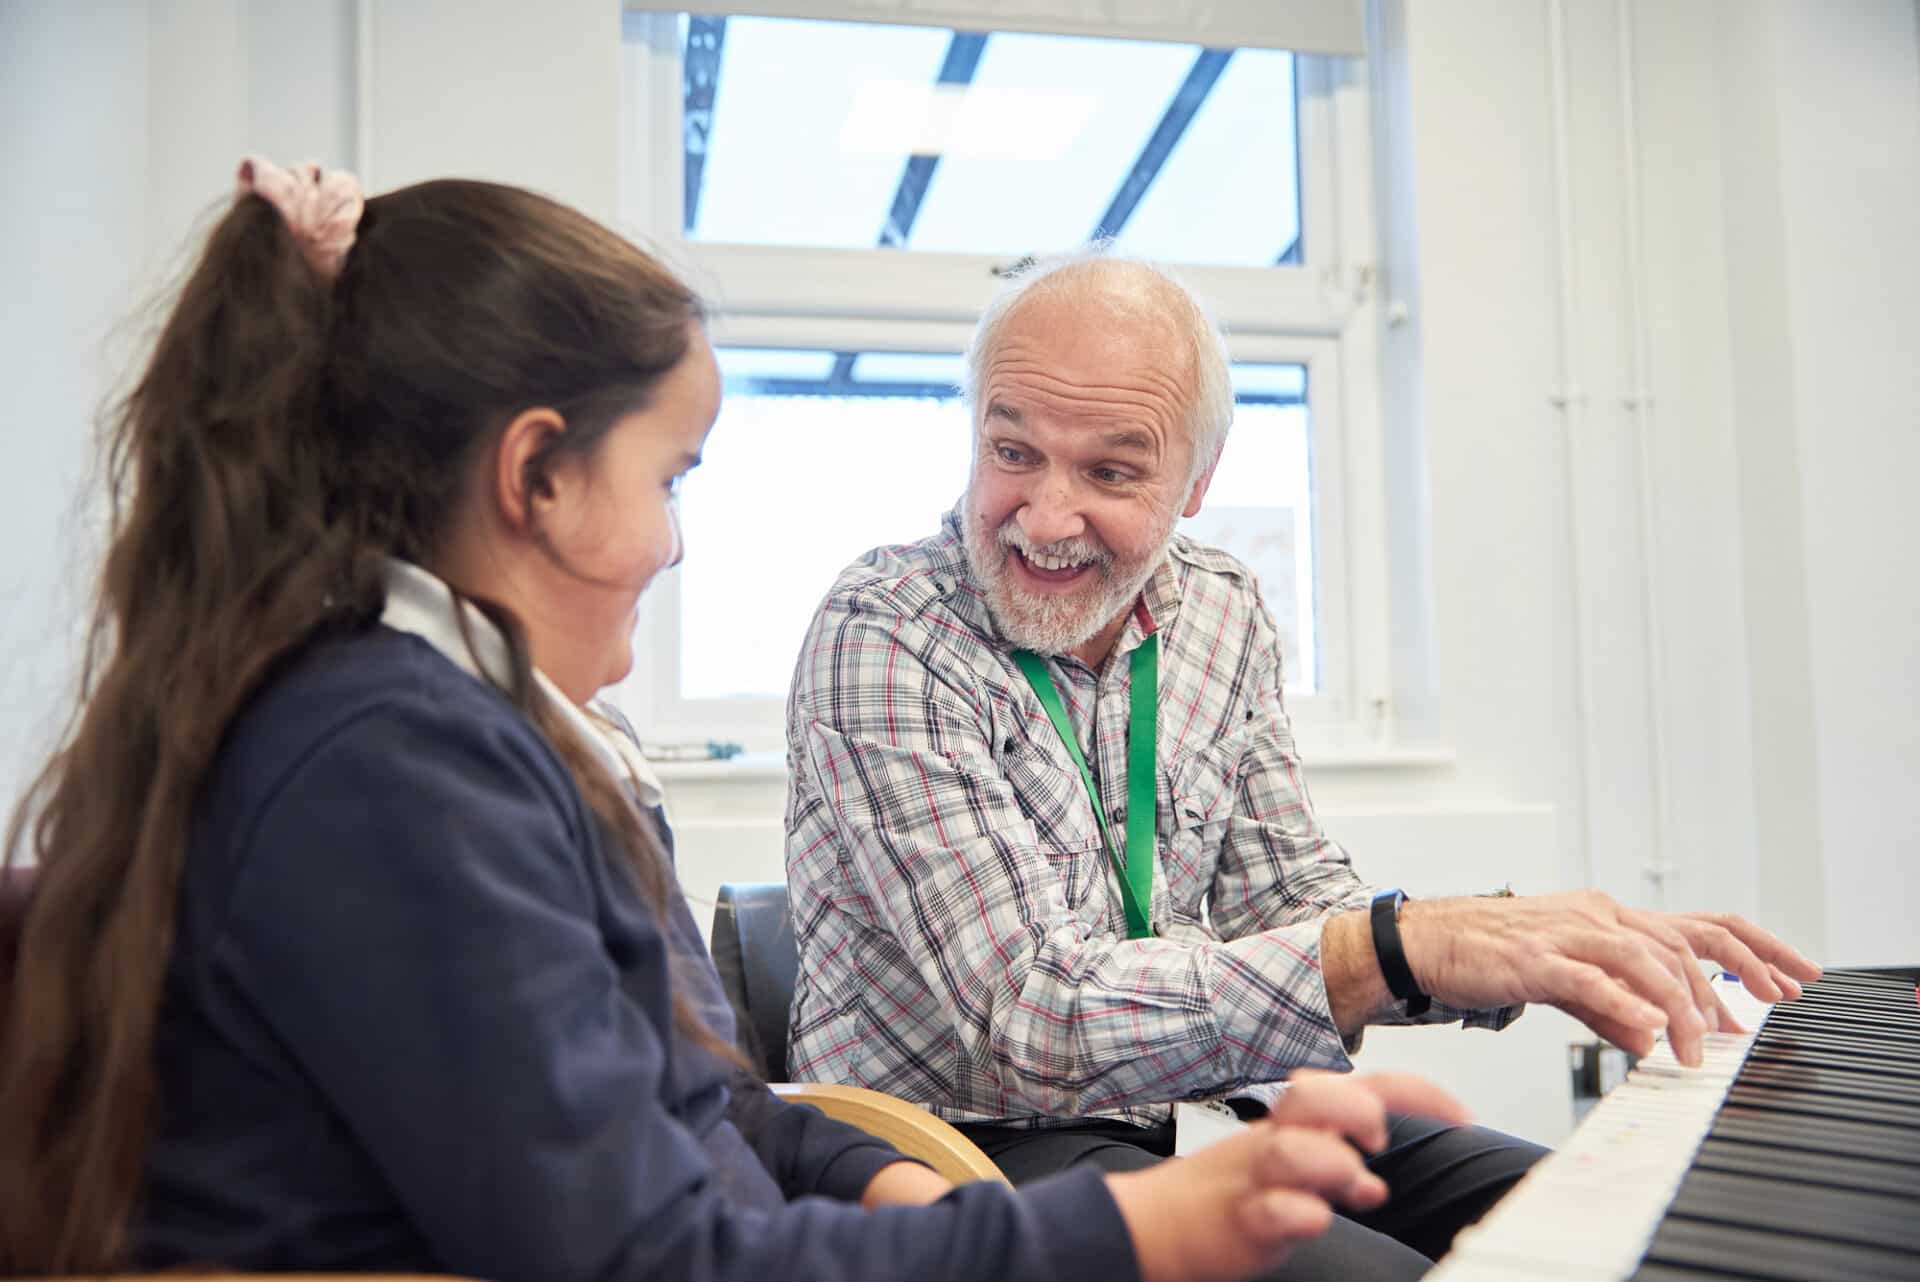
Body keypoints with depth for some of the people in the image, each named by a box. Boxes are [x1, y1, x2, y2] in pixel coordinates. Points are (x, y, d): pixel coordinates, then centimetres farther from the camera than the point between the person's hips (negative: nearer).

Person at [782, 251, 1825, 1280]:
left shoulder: (1219, 612, 1)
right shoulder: (880, 642, -20)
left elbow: (1293, 907, 4)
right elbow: (1036, 1025, -27)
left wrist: (1541, 946, -14)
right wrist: (1402, 945, -35)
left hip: (1181, 1107, 6)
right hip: (969, 1142, -6)